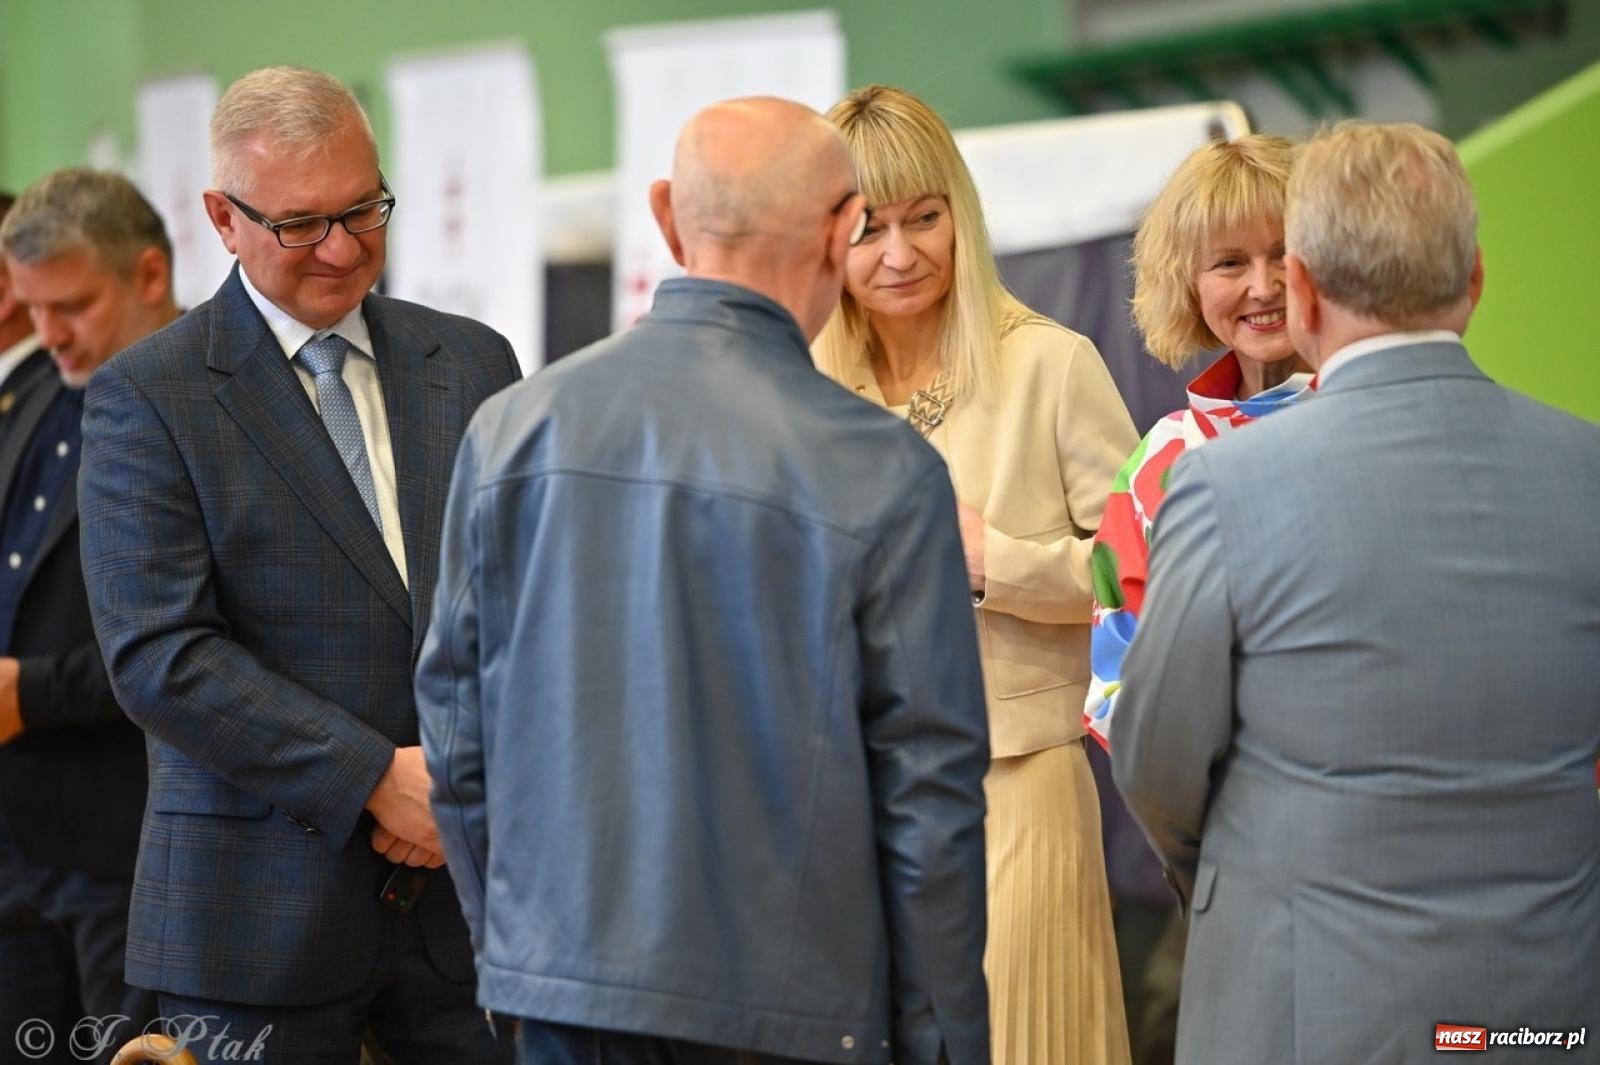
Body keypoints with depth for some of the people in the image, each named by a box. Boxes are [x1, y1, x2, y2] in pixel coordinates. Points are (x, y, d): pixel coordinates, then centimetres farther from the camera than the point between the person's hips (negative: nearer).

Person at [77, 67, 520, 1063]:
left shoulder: (474, 363, 10)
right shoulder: (146, 398, -3)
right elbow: (159, 655, -11)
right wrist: (375, 777, -15)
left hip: (474, 881, 3)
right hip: (266, 903, -3)